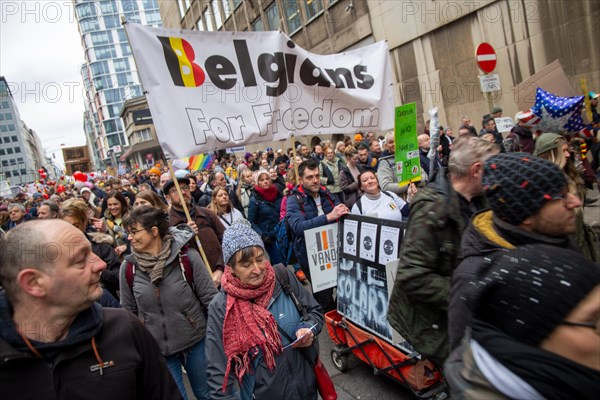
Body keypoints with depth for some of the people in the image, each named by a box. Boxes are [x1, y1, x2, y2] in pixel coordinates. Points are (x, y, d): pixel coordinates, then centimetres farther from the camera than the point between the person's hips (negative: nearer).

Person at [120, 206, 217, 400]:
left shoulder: (187, 256, -16)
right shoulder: (128, 267, -8)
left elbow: (210, 298, -9)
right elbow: (129, 311, 5)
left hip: (195, 341, -1)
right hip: (156, 348, 2)